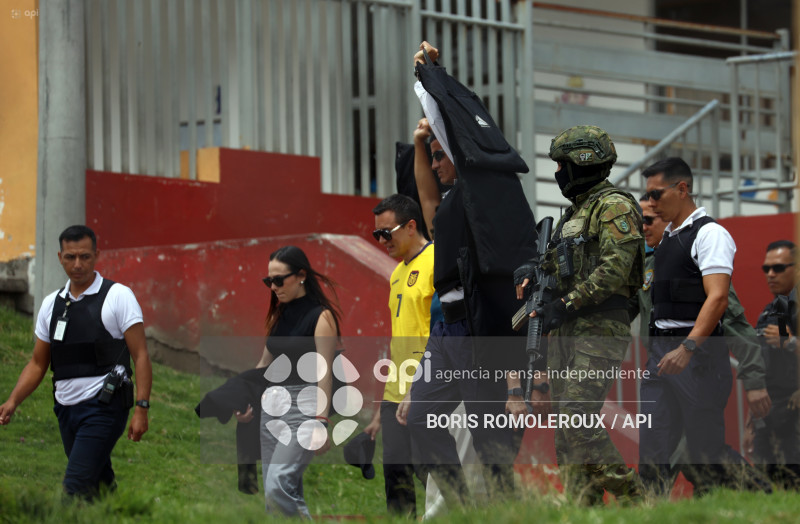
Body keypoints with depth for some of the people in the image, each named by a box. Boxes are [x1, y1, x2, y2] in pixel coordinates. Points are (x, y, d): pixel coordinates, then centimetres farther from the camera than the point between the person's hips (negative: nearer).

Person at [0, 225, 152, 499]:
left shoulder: (118, 296, -3)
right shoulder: (51, 303, 13)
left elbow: (141, 356, -7)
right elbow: (37, 364, 17)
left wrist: (141, 408, -16)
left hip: (103, 407, -6)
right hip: (67, 409, 6)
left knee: (76, 487, -17)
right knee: (99, 486, 12)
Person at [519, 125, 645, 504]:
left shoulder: (614, 207, -8)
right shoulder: (576, 211, 21)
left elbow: (614, 270, -18)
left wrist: (567, 304, -19)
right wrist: (535, 274, 7)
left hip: (599, 330, -10)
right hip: (567, 331, 10)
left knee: (578, 415, -19)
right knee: (567, 421, 4)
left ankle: (629, 497, -14)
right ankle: (584, 505, 3)